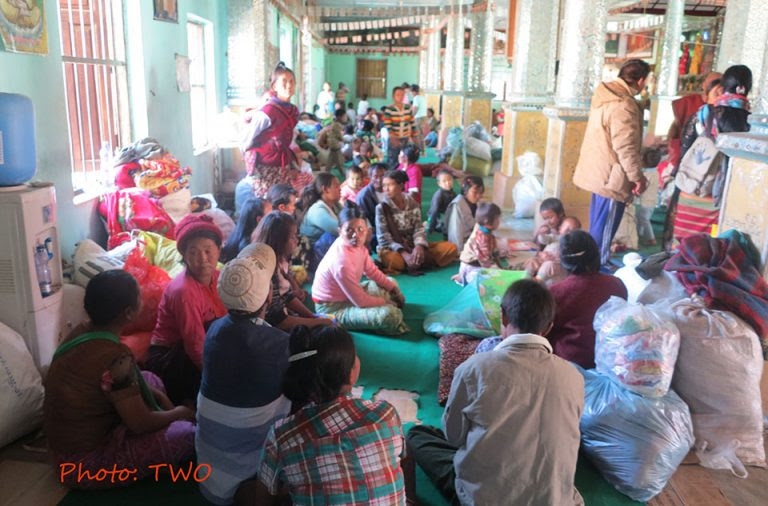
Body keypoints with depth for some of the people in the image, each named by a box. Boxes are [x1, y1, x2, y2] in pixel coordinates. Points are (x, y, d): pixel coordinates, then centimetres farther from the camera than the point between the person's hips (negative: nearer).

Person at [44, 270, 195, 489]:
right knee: (187, 434, -13)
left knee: (151, 379, 16)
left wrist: (159, 395, 8)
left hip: (65, 448, 9)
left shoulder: (82, 333, -3)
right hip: (85, 463, -9)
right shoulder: (115, 356, -30)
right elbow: (140, 423, -22)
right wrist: (179, 413, -4)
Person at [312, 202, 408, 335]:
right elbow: (361, 301, -27)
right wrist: (385, 302, -11)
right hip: (332, 308, -9)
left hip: (349, 294, 10)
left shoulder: (356, 244, -9)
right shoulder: (341, 261, -35)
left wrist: (393, 287, 5)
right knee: (390, 315, -26)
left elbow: (372, 271, 10)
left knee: (391, 285, 22)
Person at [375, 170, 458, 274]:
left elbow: (419, 229, -2)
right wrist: (404, 254, -29)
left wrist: (419, 246, -25)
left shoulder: (412, 204, 4)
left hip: (413, 247, 3)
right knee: (394, 259, -41)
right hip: (392, 249, -3)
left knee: (450, 247, -9)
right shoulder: (382, 207, -8)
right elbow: (384, 238, -14)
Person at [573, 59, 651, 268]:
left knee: (598, 223, 20)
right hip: (611, 175, -10)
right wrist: (638, 176, -16)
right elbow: (625, 147, -24)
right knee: (605, 225, 1)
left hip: (598, 170, 10)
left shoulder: (605, 96, 7)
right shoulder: (623, 105, -22)